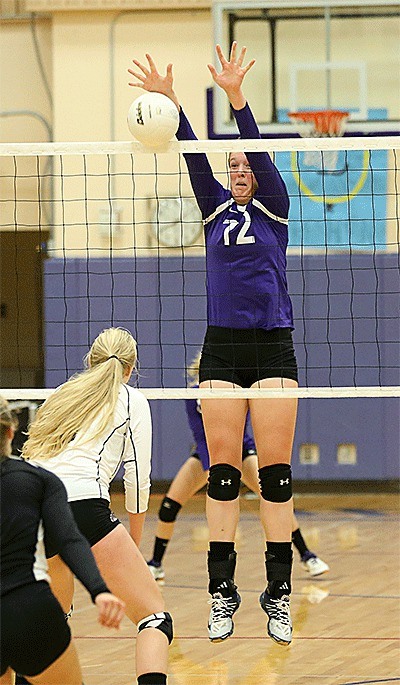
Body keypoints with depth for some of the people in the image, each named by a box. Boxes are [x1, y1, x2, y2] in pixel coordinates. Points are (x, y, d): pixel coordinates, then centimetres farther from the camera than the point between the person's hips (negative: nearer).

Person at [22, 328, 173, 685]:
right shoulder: (132, 400, 14)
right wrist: (134, 542, 23)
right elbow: (138, 478, 9)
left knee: (54, 616, 31)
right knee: (156, 618, -5)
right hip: (82, 503, -6)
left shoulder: (63, 393, 28)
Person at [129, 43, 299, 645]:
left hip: (273, 346, -3)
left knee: (275, 470, -4)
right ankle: (222, 592, 1)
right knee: (223, 471, 0)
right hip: (221, 348, 3)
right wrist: (169, 101, -15)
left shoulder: (275, 208, 5)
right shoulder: (216, 209, 12)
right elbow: (194, 156, -1)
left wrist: (236, 96, -25)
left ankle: (279, 593, -3)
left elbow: (258, 151, -10)